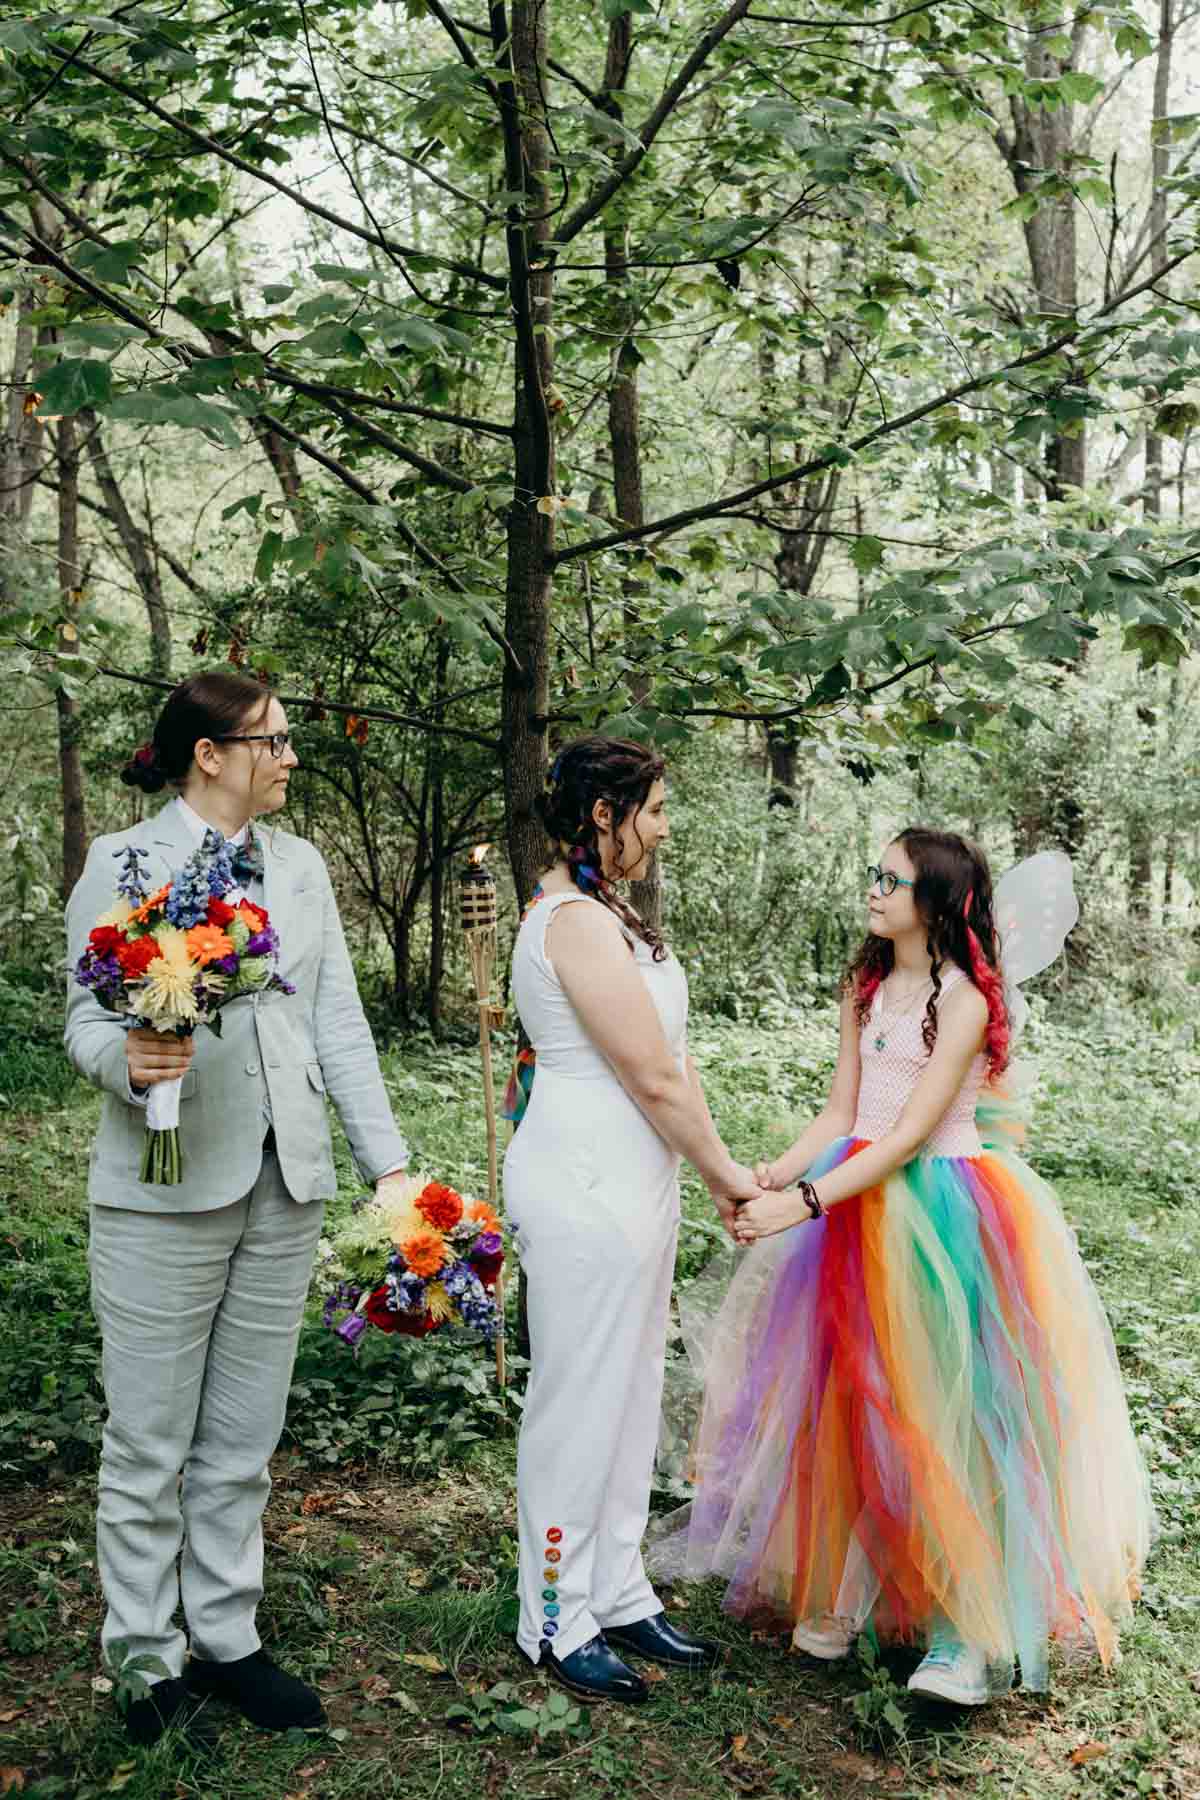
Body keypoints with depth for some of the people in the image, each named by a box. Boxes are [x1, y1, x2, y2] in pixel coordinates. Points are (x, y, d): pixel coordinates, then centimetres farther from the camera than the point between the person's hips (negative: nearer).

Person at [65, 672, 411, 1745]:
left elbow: (338, 1021, 9)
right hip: (165, 1188, -5)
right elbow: (88, 1021, -5)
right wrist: (131, 1060, -28)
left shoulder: (301, 865, 10)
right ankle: (149, 1659, 20)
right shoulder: (123, 863, -4)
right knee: (150, 1447, 4)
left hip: (286, 1189, 5)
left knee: (243, 1443, 13)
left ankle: (228, 1643, 26)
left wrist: (389, 1162, 3)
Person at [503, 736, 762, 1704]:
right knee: (580, 1398, 2)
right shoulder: (575, 921, -19)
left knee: (629, 1391, 17)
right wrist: (725, 1171, -6)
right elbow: (654, 1077, -18)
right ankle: (559, 1621, 17)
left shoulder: (603, 912, 13)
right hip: (586, 1182, -10)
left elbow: (665, 1060, 11)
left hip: (632, 1178, 10)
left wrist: (714, 1169, 7)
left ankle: (618, 1596, 29)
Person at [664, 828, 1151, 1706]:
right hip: (858, 1206, 6)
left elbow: (910, 1133, -19)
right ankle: (844, 1590, 21)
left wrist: (807, 1202, -25)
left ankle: (969, 1629, 5)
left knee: (941, 1409, -4)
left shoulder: (965, 1001, -12)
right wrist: (773, 1175, -9)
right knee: (852, 1400, 8)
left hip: (937, 1214, -6)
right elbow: (842, 1114, 7)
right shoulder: (867, 990, 9)